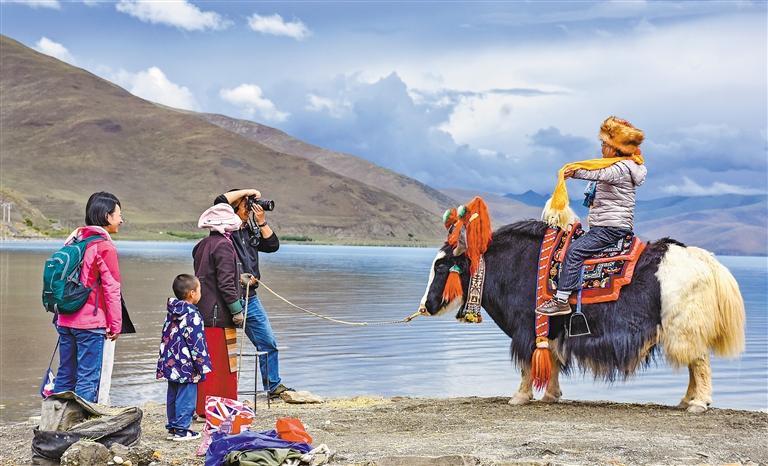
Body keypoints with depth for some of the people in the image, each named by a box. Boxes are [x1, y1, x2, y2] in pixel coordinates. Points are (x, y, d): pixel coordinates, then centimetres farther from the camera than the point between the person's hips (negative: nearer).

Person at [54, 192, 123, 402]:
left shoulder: (74, 239, 12)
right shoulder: (104, 246, -11)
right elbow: (112, 288, -12)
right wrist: (116, 325, -6)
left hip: (65, 320, 7)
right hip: (91, 323, -7)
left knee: (64, 376, 14)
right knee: (88, 379, -2)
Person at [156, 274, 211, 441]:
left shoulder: (171, 313, 10)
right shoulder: (192, 316, -15)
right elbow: (196, 343, -16)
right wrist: (202, 365, -10)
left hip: (170, 364, 8)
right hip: (186, 366, -8)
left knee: (172, 396, 14)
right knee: (186, 398, -1)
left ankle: (172, 427, 21)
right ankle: (182, 430, 1)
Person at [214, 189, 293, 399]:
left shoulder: (251, 230, 16)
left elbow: (273, 245, 8)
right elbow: (220, 201, -20)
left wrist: (262, 222, 0)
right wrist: (247, 192, -10)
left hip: (250, 297, 7)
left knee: (268, 342, 12)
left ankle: (274, 386, 24)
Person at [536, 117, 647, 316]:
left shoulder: (621, 168, -13)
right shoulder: (620, 166, 21)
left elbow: (599, 174, -31)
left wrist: (576, 171, -39)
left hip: (611, 227, -11)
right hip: (605, 225, 11)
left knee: (575, 251, -19)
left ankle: (562, 300, -22)